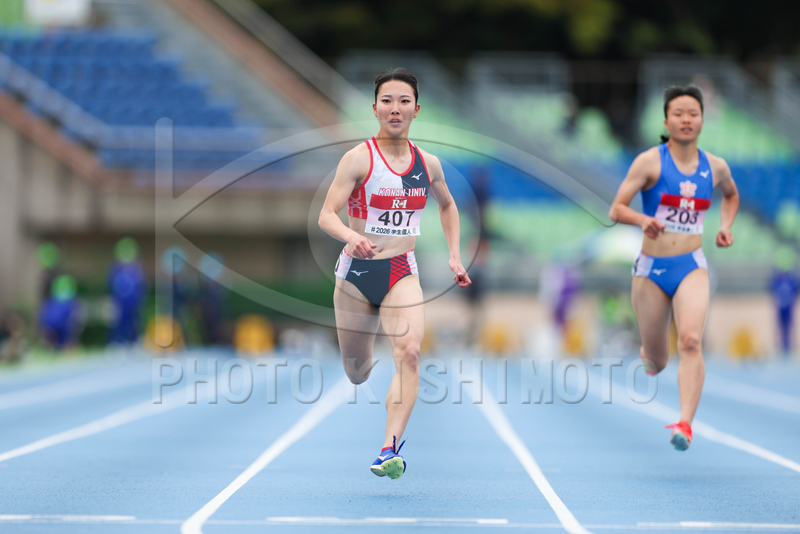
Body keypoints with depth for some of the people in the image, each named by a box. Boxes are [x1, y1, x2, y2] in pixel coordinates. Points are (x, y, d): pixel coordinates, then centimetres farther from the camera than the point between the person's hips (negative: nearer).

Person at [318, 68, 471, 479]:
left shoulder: (427, 164, 4)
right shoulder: (359, 159, -9)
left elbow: (447, 206, 24)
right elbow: (326, 215, -16)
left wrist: (454, 255, 14)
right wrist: (351, 237, -36)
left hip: (402, 274, 2)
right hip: (357, 270, -2)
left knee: (409, 353, -23)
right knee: (356, 373, 8)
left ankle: (391, 448, -28)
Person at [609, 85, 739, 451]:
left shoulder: (715, 167, 6)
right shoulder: (650, 162, -5)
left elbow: (731, 195, 29)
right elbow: (616, 210, -8)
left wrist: (725, 226, 10)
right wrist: (643, 220, -28)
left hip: (691, 267, 1)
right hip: (651, 268, -1)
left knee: (691, 340, -25)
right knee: (656, 363, 9)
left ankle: (685, 424, -31)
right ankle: (648, 352, 48)